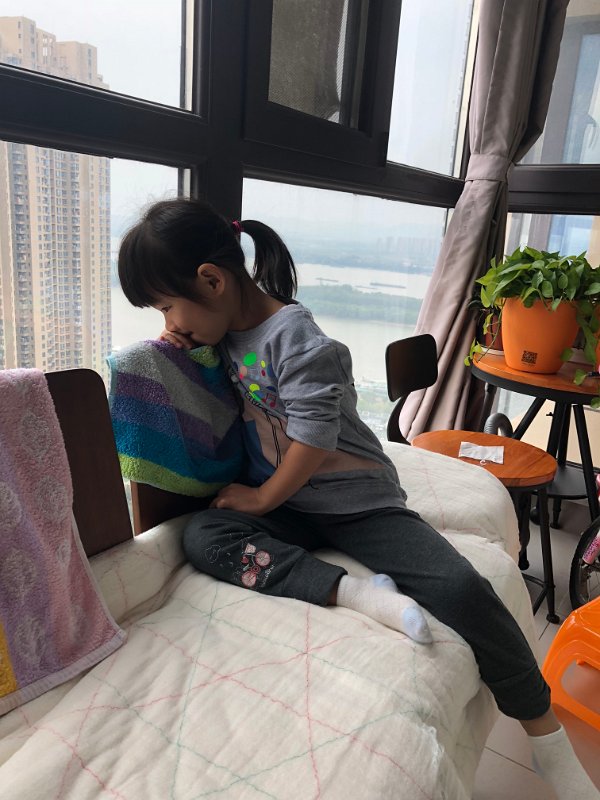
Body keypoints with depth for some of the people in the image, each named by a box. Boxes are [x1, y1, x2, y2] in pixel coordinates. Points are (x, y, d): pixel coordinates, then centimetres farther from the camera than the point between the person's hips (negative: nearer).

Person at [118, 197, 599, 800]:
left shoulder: (293, 336, -18)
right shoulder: (222, 333, 5)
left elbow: (313, 440, -20)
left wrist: (261, 499, -8)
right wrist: (177, 352, 3)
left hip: (356, 501, -6)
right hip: (282, 507, 6)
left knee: (459, 587, -20)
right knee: (201, 536, -23)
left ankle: (546, 736, 4)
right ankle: (358, 592, -26)